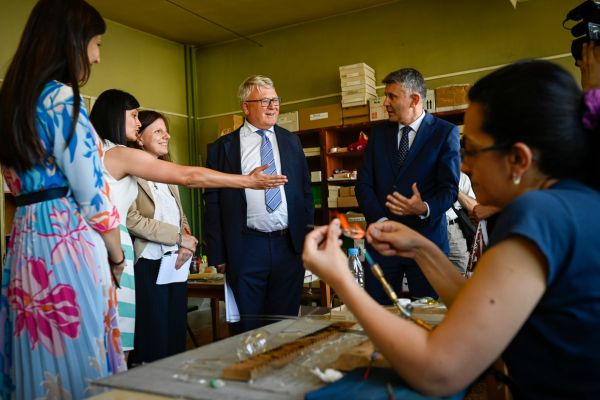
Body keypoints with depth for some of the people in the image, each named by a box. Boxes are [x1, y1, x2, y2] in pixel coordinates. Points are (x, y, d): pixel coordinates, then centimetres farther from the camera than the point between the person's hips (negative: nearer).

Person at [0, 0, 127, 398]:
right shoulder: (61, 97, -11)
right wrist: (117, 255, 1)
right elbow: (91, 194, -13)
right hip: (66, 242, -9)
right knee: (79, 363, 1)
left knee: (42, 363, 15)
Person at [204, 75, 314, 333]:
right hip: (247, 250, -2)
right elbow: (212, 203, 1)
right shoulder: (223, 148, 1)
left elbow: (306, 191, 13)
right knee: (249, 330, 10)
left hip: (289, 246, 3)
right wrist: (218, 254, -3)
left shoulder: (291, 142, 10)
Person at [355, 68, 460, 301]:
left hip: (426, 237, -3)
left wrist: (424, 209, -25)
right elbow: (363, 184, 6)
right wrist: (381, 220, -8)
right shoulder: (378, 132, 12)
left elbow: (449, 188, -5)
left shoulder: (445, 132, 1)